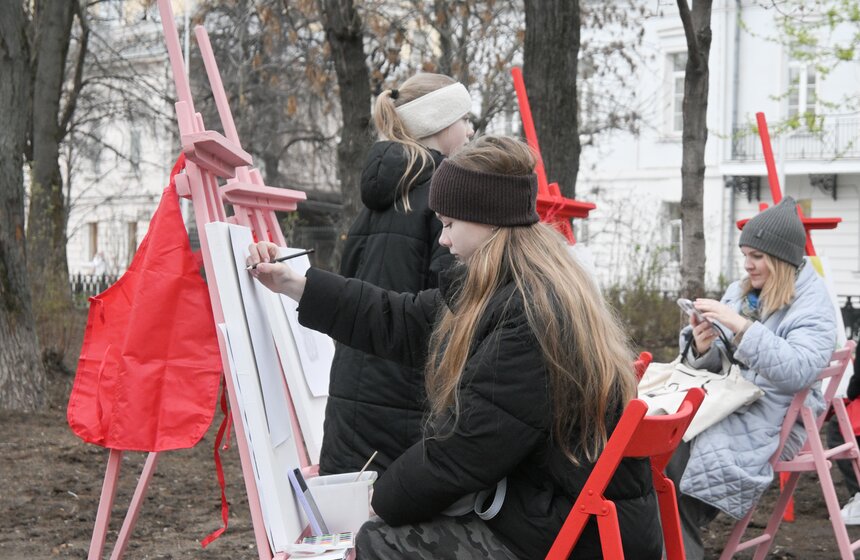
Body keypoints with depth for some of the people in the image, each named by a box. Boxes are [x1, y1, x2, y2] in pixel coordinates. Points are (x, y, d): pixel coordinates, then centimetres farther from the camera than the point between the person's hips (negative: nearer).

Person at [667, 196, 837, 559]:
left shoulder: (813, 308, -8)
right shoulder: (739, 292, 12)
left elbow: (796, 372, -25)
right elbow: (717, 365, 14)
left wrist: (742, 327, -31)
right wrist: (702, 348, -11)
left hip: (773, 421, -6)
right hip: (729, 404, 6)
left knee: (674, 455, -26)